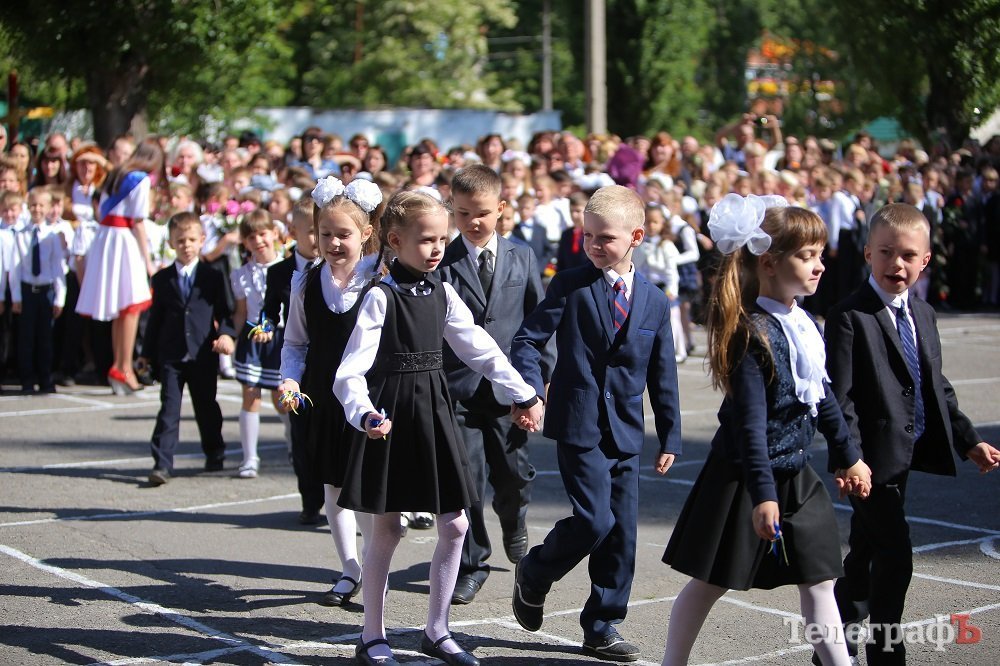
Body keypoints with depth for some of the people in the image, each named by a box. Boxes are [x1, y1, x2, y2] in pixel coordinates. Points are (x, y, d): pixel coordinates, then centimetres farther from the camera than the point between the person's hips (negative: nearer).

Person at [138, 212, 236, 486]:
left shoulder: (212, 278, 4)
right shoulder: (162, 279, 7)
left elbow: (222, 312, 5)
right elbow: (155, 317, 10)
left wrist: (225, 333, -15)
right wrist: (147, 352, 9)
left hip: (203, 354, 0)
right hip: (170, 355, 0)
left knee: (206, 407, 12)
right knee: (169, 409, -6)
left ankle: (214, 453, 32)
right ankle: (162, 464, -9)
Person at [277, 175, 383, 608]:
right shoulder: (307, 284, 3)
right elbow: (295, 344, 11)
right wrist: (291, 379, -6)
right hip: (322, 400, 5)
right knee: (333, 489, 13)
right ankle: (349, 572, 28)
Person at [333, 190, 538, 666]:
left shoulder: (442, 294, 6)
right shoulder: (381, 298, -12)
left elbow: (481, 349, 15)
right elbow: (351, 372, -18)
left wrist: (523, 393, 15)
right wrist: (366, 415, -35)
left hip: (434, 412, 6)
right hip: (393, 417, -6)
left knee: (455, 526, 4)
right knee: (387, 530, 2)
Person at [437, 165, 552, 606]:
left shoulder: (522, 258, 7)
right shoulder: (443, 262, -1)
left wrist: (541, 375, 7)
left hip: (509, 385, 2)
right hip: (459, 387, -2)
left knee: (513, 473, 8)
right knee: (466, 478, -2)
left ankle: (513, 522, 43)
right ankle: (471, 565, 13)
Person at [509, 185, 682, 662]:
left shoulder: (654, 301, 9)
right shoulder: (570, 286, -2)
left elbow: (663, 375, 13)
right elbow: (528, 339, -3)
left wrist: (669, 437, 12)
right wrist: (531, 390, -19)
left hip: (626, 433, 4)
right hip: (579, 426, -4)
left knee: (622, 532, 6)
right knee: (595, 520, -14)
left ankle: (602, 626, 18)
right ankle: (533, 573, 13)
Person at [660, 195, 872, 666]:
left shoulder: (805, 324, 6)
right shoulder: (754, 333, -20)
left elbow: (822, 396, 19)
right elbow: (749, 421, -24)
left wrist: (847, 455, 24)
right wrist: (762, 492, -28)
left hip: (796, 475, 8)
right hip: (746, 475, -8)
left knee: (818, 582, 10)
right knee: (711, 581, 5)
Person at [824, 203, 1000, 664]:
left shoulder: (923, 315, 13)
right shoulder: (849, 317, -12)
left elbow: (938, 387, 19)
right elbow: (840, 397, -17)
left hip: (908, 455, 8)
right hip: (874, 459, -8)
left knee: (864, 556, 17)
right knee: (896, 558, -8)